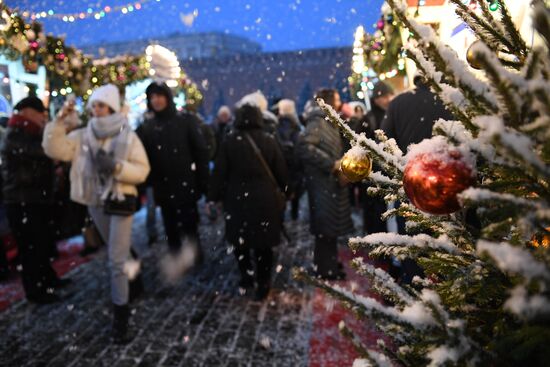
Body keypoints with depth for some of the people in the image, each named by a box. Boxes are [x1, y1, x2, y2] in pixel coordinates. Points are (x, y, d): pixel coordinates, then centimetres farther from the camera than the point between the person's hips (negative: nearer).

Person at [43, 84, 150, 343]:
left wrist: (116, 166, -25)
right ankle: (133, 280, 48)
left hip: (121, 202, -5)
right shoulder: (83, 136, 4)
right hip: (95, 202, 5)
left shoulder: (128, 137, -7)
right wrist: (59, 121, -13)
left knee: (117, 260, -5)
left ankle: (120, 313, 5)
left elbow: (142, 171, -10)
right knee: (117, 252, 23)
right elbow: (55, 150, -4)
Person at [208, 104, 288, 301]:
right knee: (263, 243, 10)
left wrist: (213, 197, 4)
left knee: (240, 240, 17)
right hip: (264, 198, 1)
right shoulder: (269, 140, 0)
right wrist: (286, 190, 18)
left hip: (238, 198, -1)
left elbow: (219, 172, -3)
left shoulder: (230, 141, -4)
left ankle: (246, 277, 23)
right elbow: (281, 170, 3)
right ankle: (262, 284, 16)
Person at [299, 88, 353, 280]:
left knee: (331, 223, 16)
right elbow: (306, 147, -29)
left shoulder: (330, 123, 17)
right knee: (326, 224, -1)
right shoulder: (317, 122, -14)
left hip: (332, 181, 10)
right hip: (323, 182, -10)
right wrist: (332, 164, -24)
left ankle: (328, 261, 30)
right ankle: (325, 267, 12)